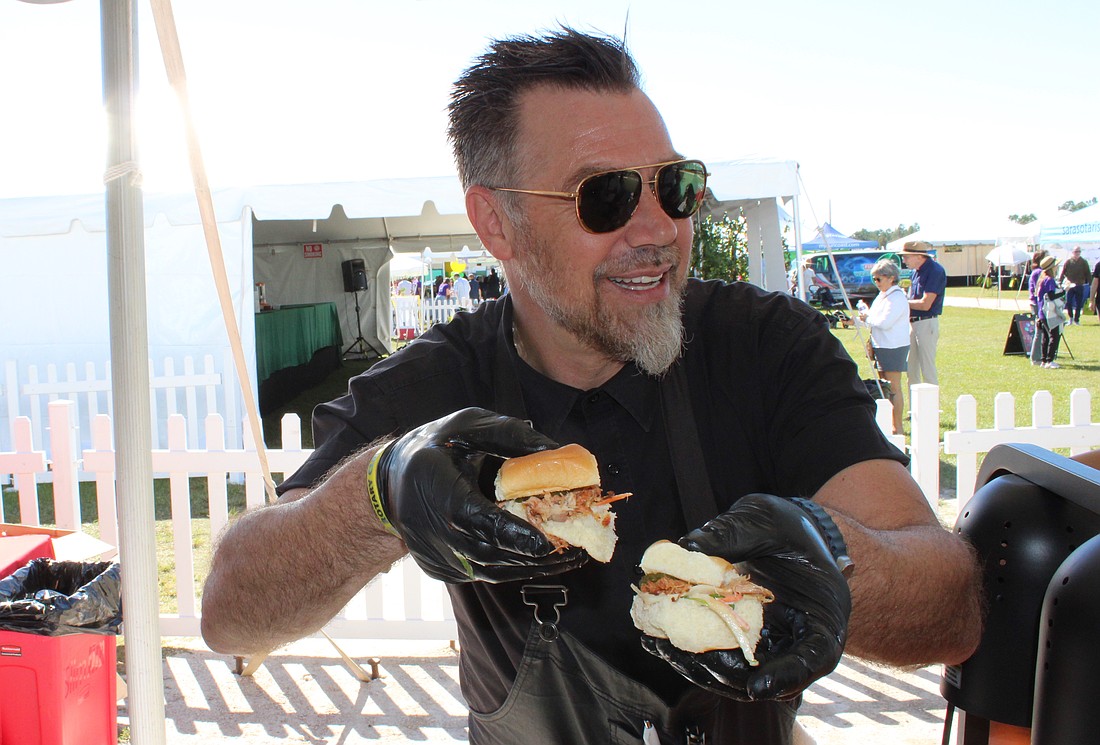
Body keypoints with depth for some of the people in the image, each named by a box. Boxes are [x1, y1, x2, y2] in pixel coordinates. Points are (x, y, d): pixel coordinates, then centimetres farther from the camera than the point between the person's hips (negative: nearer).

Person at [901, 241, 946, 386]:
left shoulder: (935, 271, -15)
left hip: (927, 324, -9)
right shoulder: (916, 271, 11)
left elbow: (925, 304, -20)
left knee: (928, 370, -4)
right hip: (913, 323, 9)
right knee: (911, 369, 13)